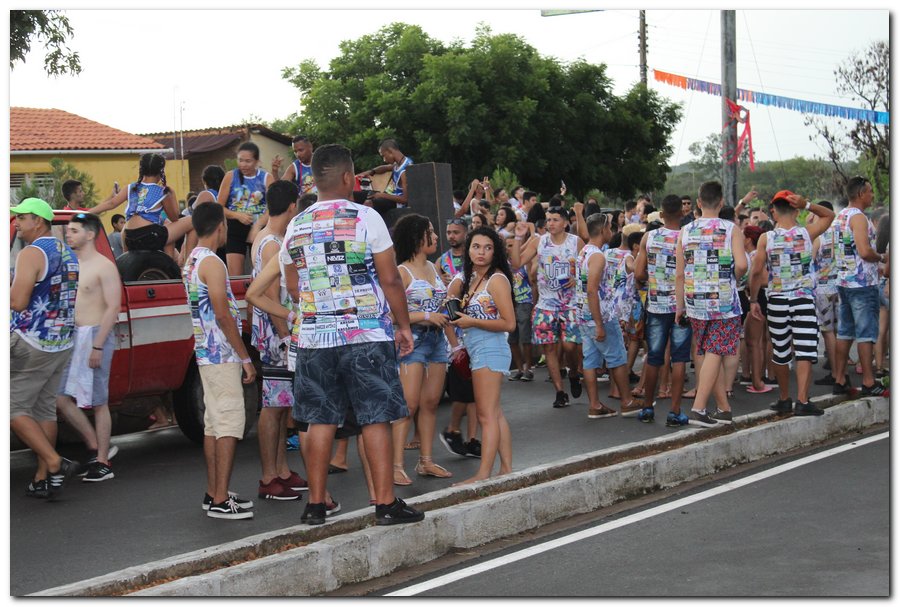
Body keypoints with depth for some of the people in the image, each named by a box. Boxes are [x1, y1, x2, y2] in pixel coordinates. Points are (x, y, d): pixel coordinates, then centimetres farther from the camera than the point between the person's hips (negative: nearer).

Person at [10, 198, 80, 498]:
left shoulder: (31, 253, -15)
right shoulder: (68, 254, 12)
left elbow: (17, 302, -23)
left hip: (30, 344, -8)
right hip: (63, 345, 8)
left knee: (13, 408, -1)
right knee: (45, 409, 12)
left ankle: (55, 463, -11)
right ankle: (42, 478, 13)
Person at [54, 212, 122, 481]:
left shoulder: (104, 267, -9)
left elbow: (113, 307, -15)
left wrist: (97, 346, -20)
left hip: (95, 336, -8)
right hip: (72, 338, 8)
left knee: (98, 403, -3)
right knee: (61, 398, 3)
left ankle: (102, 463, 4)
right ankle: (96, 447, 15)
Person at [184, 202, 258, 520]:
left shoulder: (192, 260, 15)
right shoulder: (212, 263, -15)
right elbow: (223, 315, -19)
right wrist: (245, 358, -15)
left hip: (206, 352, 10)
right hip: (222, 354, -10)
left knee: (213, 424, 12)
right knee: (229, 424, -9)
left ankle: (213, 493, 16)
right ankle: (220, 500, -11)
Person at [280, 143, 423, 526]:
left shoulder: (296, 227, 7)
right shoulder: (365, 218, -6)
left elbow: (292, 287, 14)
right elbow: (390, 280, -6)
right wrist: (404, 325, 4)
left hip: (313, 336, 4)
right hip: (366, 335, -4)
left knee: (320, 420, 9)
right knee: (375, 418, 1)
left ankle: (316, 503, 13)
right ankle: (385, 503, 2)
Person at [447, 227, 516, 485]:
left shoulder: (496, 280, -11)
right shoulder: (470, 278, 15)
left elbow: (509, 323, -15)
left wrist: (471, 322, -15)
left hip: (489, 349, -9)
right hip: (477, 352, 9)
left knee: (487, 415, -9)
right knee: (495, 414, 10)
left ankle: (483, 474, -10)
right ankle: (506, 470, 15)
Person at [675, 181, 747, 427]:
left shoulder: (686, 231, 4)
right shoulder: (731, 229, -4)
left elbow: (679, 274, 3)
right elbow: (742, 264, -17)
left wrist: (680, 306, 11)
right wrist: (734, 276, 6)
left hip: (695, 303, 4)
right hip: (724, 302, -3)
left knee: (706, 354, 12)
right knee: (714, 353, -3)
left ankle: (724, 408, 18)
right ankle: (698, 408, -12)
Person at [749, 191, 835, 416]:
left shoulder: (766, 238, -5)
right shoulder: (807, 233, -3)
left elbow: (756, 272, -5)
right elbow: (829, 215, 14)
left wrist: (753, 299, 5)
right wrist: (807, 205, 0)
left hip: (777, 301, 1)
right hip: (804, 299, -1)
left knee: (780, 354, 13)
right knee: (805, 352, -4)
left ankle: (784, 400, 23)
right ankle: (802, 401, -14)